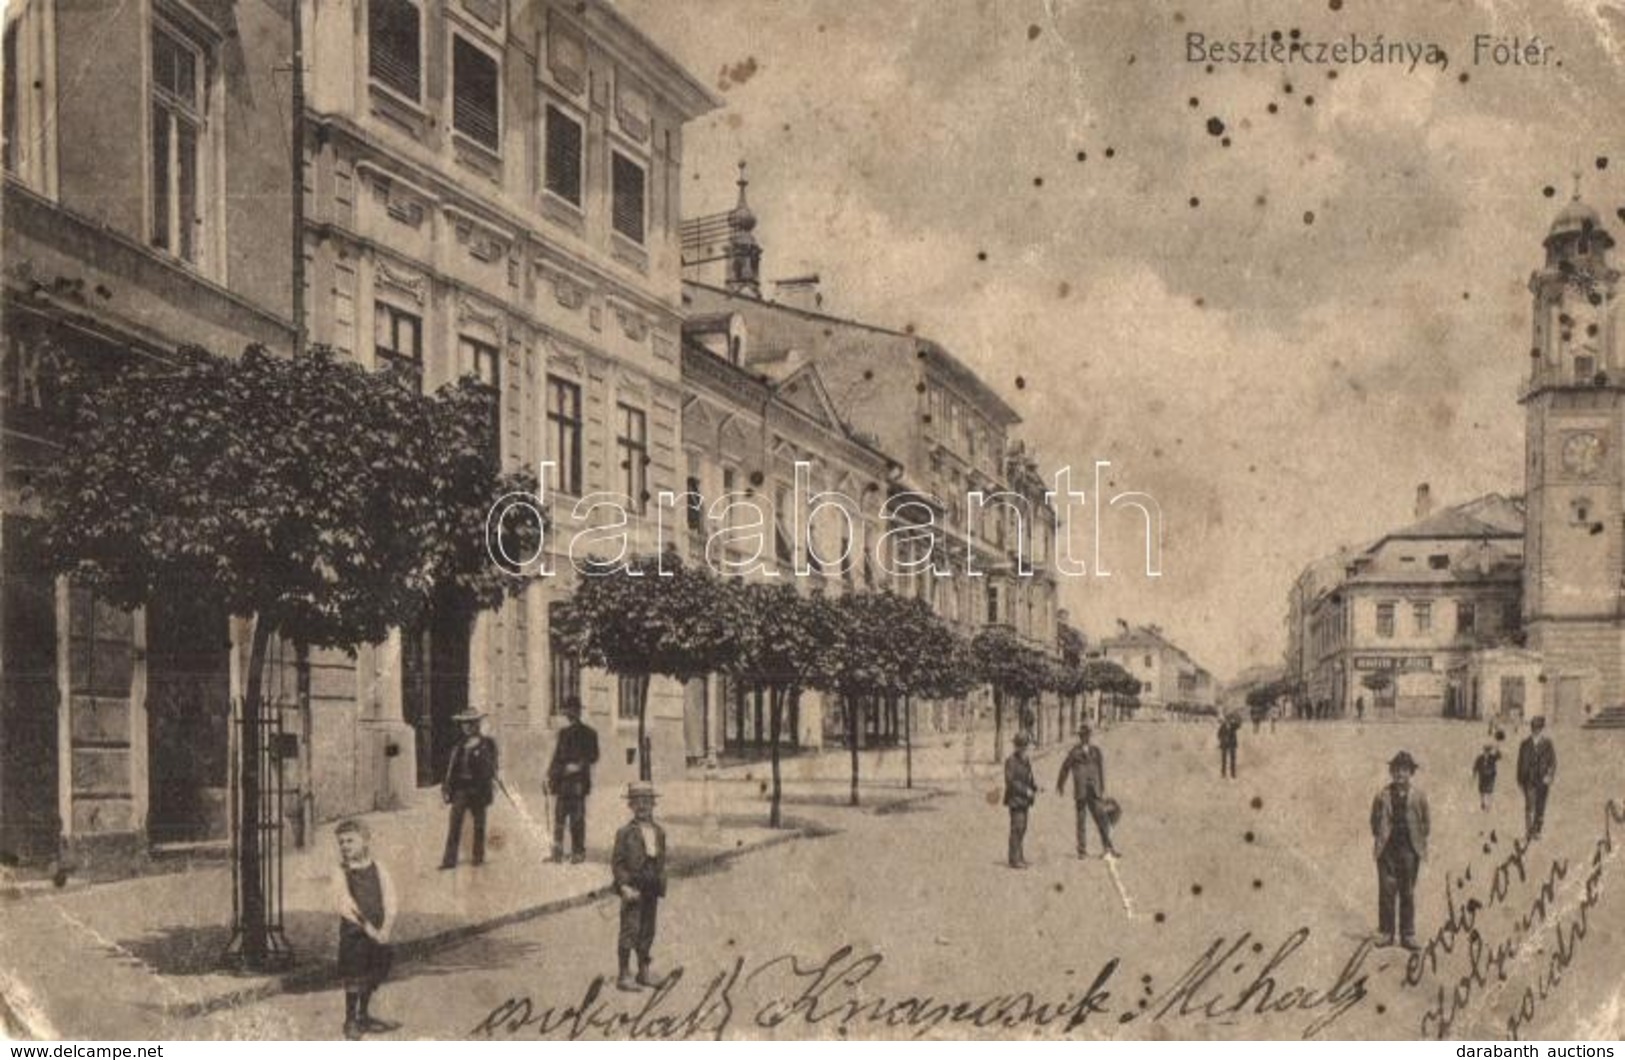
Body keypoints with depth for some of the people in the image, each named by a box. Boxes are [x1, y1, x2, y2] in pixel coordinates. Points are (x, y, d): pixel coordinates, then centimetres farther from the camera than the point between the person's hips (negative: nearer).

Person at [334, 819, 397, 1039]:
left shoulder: (378, 869, 2)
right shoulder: (342, 874, -6)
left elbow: (389, 900, -2)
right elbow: (346, 906, -13)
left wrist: (385, 929, -14)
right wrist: (368, 928, -19)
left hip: (378, 932, 4)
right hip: (354, 931, -4)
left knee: (374, 975, 12)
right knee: (354, 978, -1)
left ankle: (363, 1017, 29)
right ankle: (350, 1021, 13)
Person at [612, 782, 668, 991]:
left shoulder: (659, 832, 11)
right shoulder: (625, 832, -6)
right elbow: (617, 862, -8)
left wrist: (661, 887, 10)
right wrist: (625, 886, -16)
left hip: (652, 888, 6)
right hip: (633, 889, -5)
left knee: (648, 931, 11)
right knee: (630, 930, -7)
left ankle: (644, 972, 22)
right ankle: (624, 975, -2)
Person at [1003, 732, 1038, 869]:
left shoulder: (1026, 760, 12)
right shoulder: (1011, 761, -13)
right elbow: (1010, 781, -19)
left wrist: (1035, 788, -1)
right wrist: (1026, 791, -20)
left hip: (1024, 799, 8)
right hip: (1015, 798, -8)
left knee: (1022, 828, 13)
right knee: (1017, 828, -9)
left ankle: (1018, 854, 24)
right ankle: (1014, 860, -7)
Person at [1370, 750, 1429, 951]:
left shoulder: (1419, 797, 4)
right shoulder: (1382, 796, 3)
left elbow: (1425, 822, 9)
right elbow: (1375, 820, 8)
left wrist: (1422, 843, 1)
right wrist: (1379, 839, -2)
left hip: (1410, 850, 0)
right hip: (1387, 850, 0)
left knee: (1408, 893, 6)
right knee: (1386, 891, 0)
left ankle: (1408, 935, 12)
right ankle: (1385, 932, 7)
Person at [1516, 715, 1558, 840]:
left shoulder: (1547, 743, 2)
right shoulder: (1525, 744, 5)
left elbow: (1553, 762, 3)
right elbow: (1520, 762, 8)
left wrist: (1549, 776, -9)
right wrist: (1520, 779, 6)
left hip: (1542, 780, 0)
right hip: (1529, 779, 0)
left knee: (1540, 806, 4)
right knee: (1529, 805, -9)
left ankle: (1537, 831, 13)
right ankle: (1528, 831, -10)